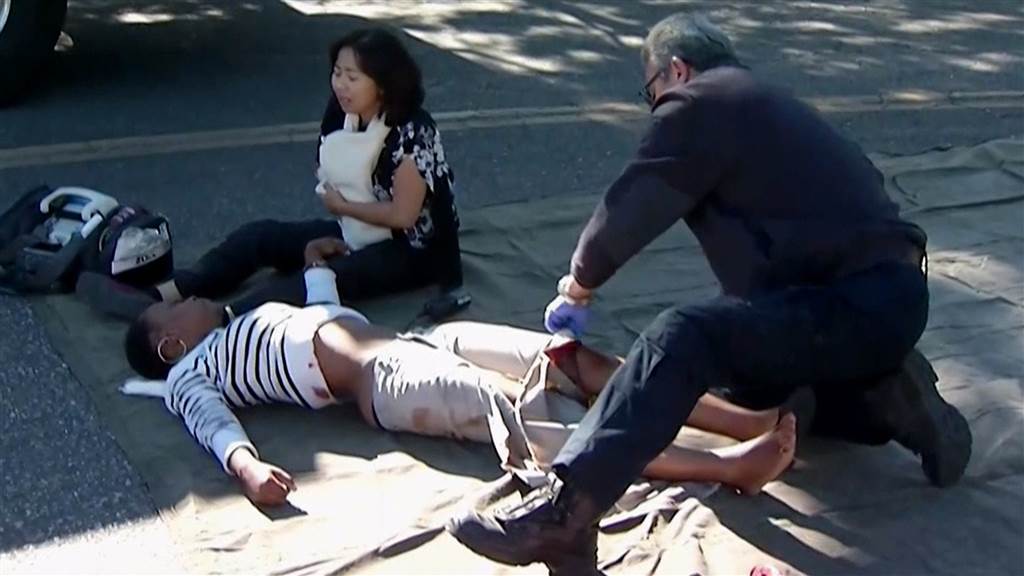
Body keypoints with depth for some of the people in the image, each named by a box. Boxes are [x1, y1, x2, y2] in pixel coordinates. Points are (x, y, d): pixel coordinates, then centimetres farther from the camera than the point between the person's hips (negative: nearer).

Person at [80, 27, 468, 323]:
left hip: (409, 251, -7)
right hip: (356, 233, 8)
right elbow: (332, 186, 10)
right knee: (262, 235, -11)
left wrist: (341, 206, -10)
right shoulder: (341, 116, -1)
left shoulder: (412, 132, -21)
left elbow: (404, 214, -21)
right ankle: (162, 296, -25)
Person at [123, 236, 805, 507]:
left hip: (419, 342, 8)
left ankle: (750, 421, -22)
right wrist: (247, 465, -31)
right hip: (385, 379, -8)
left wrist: (318, 263, 42)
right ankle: (727, 465, -42)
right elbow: (215, 425, -11)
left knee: (577, 357, -12)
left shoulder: (248, 321, 33)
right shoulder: (190, 372, 10)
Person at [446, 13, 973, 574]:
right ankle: (885, 396, 13)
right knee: (749, 382, 28)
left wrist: (578, 286, 16)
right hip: (889, 295, 10)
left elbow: (626, 212, -3)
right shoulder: (757, 103, 25)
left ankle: (563, 511, -40)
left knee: (680, 339, -26)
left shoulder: (699, 103, -3)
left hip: (857, 303, -10)